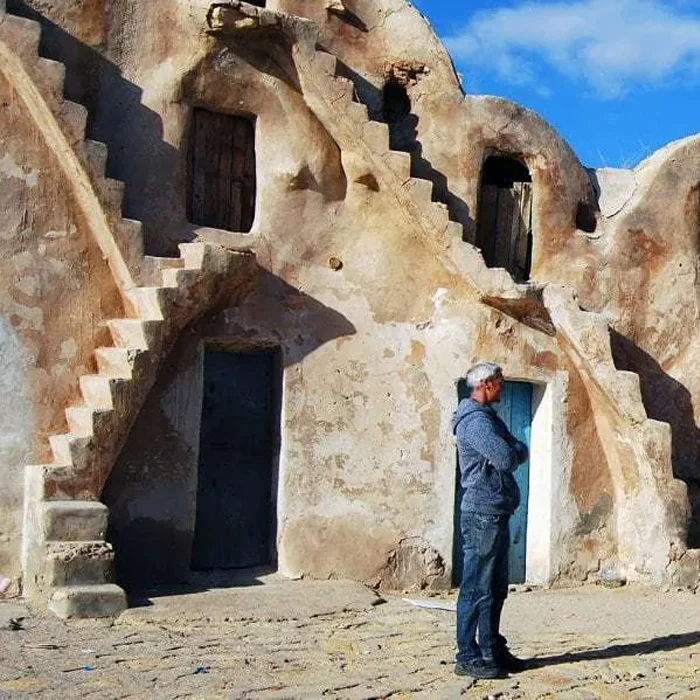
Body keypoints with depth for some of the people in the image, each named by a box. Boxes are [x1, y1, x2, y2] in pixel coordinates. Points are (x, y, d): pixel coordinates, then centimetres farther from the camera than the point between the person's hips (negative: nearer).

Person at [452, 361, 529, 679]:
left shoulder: (487, 416, 19)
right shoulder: (475, 420, -14)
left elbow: (520, 453, 16)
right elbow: (506, 459, -22)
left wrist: (513, 450, -5)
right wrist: (513, 450, 0)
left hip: (496, 513, 10)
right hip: (482, 513, -10)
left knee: (496, 588, 14)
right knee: (477, 588, -7)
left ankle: (492, 650, 22)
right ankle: (468, 657, -2)